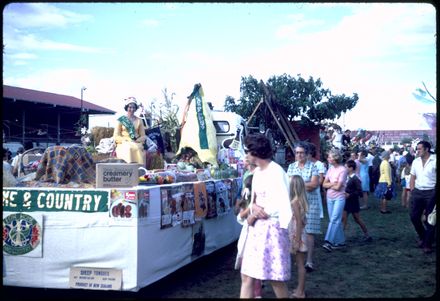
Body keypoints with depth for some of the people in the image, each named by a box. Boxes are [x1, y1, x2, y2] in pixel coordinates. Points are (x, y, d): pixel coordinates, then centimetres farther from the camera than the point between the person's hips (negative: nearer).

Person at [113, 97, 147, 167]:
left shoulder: (139, 121, 17)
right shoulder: (121, 120, 10)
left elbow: (143, 136, 13)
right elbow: (116, 137, 3)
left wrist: (136, 140, -8)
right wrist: (126, 140, -13)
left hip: (137, 144, 2)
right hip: (123, 145, -2)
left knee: (137, 148, -34)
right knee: (130, 148, -36)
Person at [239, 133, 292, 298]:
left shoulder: (276, 172, -14)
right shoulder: (257, 172, 11)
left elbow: (282, 204, -19)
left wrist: (253, 215, -9)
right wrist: (254, 207, -9)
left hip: (271, 228, -8)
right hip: (256, 228, 8)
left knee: (276, 280, 1)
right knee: (246, 276, 7)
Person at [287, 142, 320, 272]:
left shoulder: (312, 166, 0)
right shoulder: (291, 167, 10)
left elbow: (315, 184, -9)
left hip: (310, 203, -3)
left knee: (309, 232, -5)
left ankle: (309, 261, -3)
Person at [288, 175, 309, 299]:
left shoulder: (295, 202, -19)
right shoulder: (299, 200, 6)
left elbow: (299, 222, -20)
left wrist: (297, 241, -18)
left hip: (297, 236, -9)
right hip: (296, 236, 9)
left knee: (299, 264, -1)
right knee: (299, 264, 15)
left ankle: (300, 292, 7)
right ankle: (300, 289, 25)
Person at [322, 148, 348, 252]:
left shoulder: (343, 169, -12)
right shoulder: (330, 169, 7)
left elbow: (338, 187, -16)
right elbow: (324, 184, 5)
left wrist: (329, 185, -1)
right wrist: (332, 184, -12)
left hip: (339, 198, -7)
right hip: (330, 197, 7)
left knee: (334, 219, -13)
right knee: (334, 220, 10)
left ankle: (329, 242, -18)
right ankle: (340, 241, 19)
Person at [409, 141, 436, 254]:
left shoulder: (435, 160, -9)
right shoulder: (416, 161, 8)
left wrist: (434, 193, -16)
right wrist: (412, 192, 6)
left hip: (431, 193, -5)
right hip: (417, 192, 5)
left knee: (429, 219, 2)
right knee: (414, 216, 6)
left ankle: (427, 244, 12)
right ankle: (422, 236, 30)